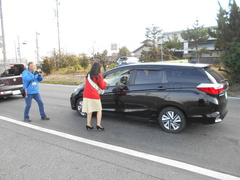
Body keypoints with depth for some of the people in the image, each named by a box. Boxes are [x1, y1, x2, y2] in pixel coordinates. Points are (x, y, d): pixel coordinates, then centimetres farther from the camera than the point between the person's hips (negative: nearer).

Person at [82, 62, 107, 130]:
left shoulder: (88, 75, 11)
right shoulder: (99, 76, -8)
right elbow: (102, 87, -3)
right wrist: (104, 82, 14)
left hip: (86, 95, 6)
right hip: (94, 96, -6)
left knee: (89, 111, 13)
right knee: (99, 110, 8)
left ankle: (88, 125, 16)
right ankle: (98, 125, 2)